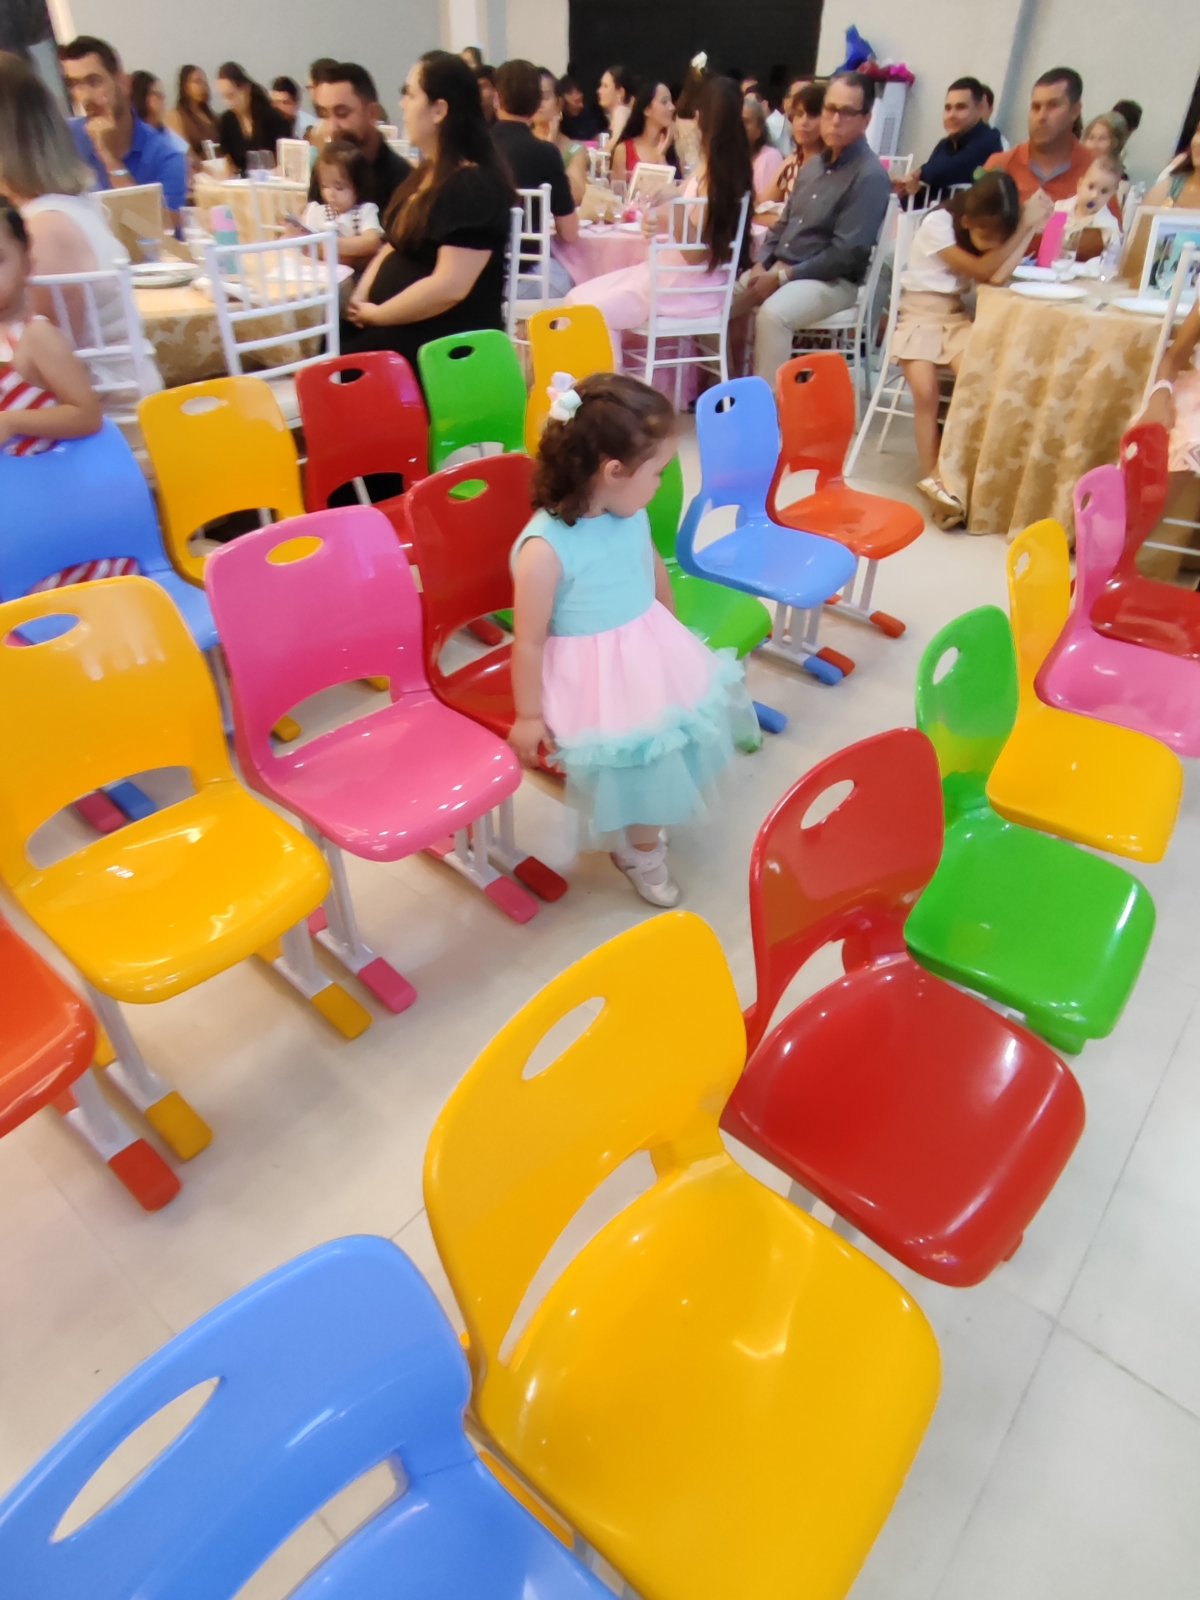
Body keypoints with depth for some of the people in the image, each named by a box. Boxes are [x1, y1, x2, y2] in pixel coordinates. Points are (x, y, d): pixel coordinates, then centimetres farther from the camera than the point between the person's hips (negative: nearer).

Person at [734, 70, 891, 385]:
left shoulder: (870, 176, -12)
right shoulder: (813, 164, 14)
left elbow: (846, 253, -19)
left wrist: (784, 276, -19)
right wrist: (762, 265, 0)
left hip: (833, 281, -8)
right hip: (780, 269, 8)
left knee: (772, 314, -35)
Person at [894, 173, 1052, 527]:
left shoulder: (992, 231, 0)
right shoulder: (937, 224, -14)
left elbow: (998, 276, -19)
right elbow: (983, 271, -19)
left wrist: (1033, 224, -18)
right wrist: (1026, 225, -20)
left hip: (956, 315, 4)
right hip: (918, 313, -4)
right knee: (926, 391, -27)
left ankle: (941, 474, -20)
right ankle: (932, 476, -18)